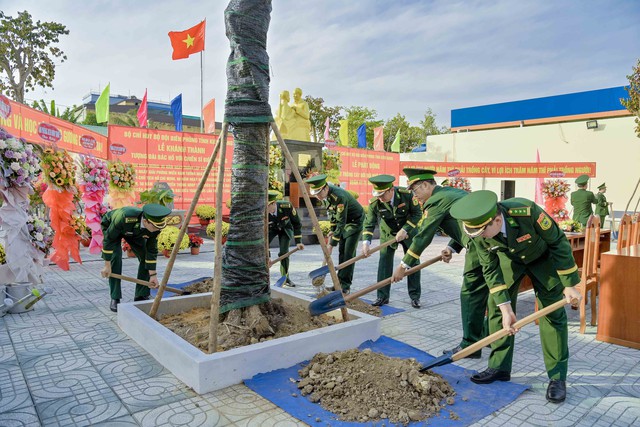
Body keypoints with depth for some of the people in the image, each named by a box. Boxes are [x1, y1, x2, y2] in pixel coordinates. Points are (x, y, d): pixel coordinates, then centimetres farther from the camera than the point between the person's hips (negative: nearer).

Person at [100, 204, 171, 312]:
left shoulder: (155, 226, -31)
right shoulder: (124, 217, -46)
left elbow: (152, 250, -18)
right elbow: (108, 239, -32)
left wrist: (153, 275, -16)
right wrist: (107, 266, -27)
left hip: (134, 231, 4)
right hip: (110, 226, -4)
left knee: (145, 257, -8)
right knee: (115, 258, -20)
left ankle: (141, 296, 4)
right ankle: (115, 299, -8)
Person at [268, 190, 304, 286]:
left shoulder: (287, 206, -37)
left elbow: (296, 224, -21)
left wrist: (298, 242, -22)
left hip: (285, 227, -1)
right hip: (270, 229, 1)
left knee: (284, 252, -15)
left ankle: (285, 277, 6)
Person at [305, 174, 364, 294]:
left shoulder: (339, 197, -36)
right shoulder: (324, 195, -9)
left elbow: (341, 223, -34)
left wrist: (332, 244, -32)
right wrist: (333, 229, 9)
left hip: (355, 221, -8)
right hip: (344, 222, 8)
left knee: (348, 253, -11)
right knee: (341, 252, 7)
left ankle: (345, 285, -5)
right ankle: (340, 283, 13)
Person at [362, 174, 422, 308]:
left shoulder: (407, 194, -27)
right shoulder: (374, 202, -24)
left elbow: (417, 214, -16)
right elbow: (369, 224, -20)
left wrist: (405, 230, -24)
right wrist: (366, 242, -33)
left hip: (408, 231, -1)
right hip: (388, 233, 1)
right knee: (384, 263, -4)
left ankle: (415, 296, 15)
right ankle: (382, 296, 6)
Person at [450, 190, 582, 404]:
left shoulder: (527, 211, -40)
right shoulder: (478, 232, -28)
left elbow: (558, 242, -24)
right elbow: (490, 270, -18)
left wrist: (569, 284, -19)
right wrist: (506, 308, -24)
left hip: (543, 256, -3)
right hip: (509, 257, 3)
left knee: (552, 313, -6)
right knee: (496, 308, -2)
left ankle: (557, 377, 6)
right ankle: (499, 367, 11)